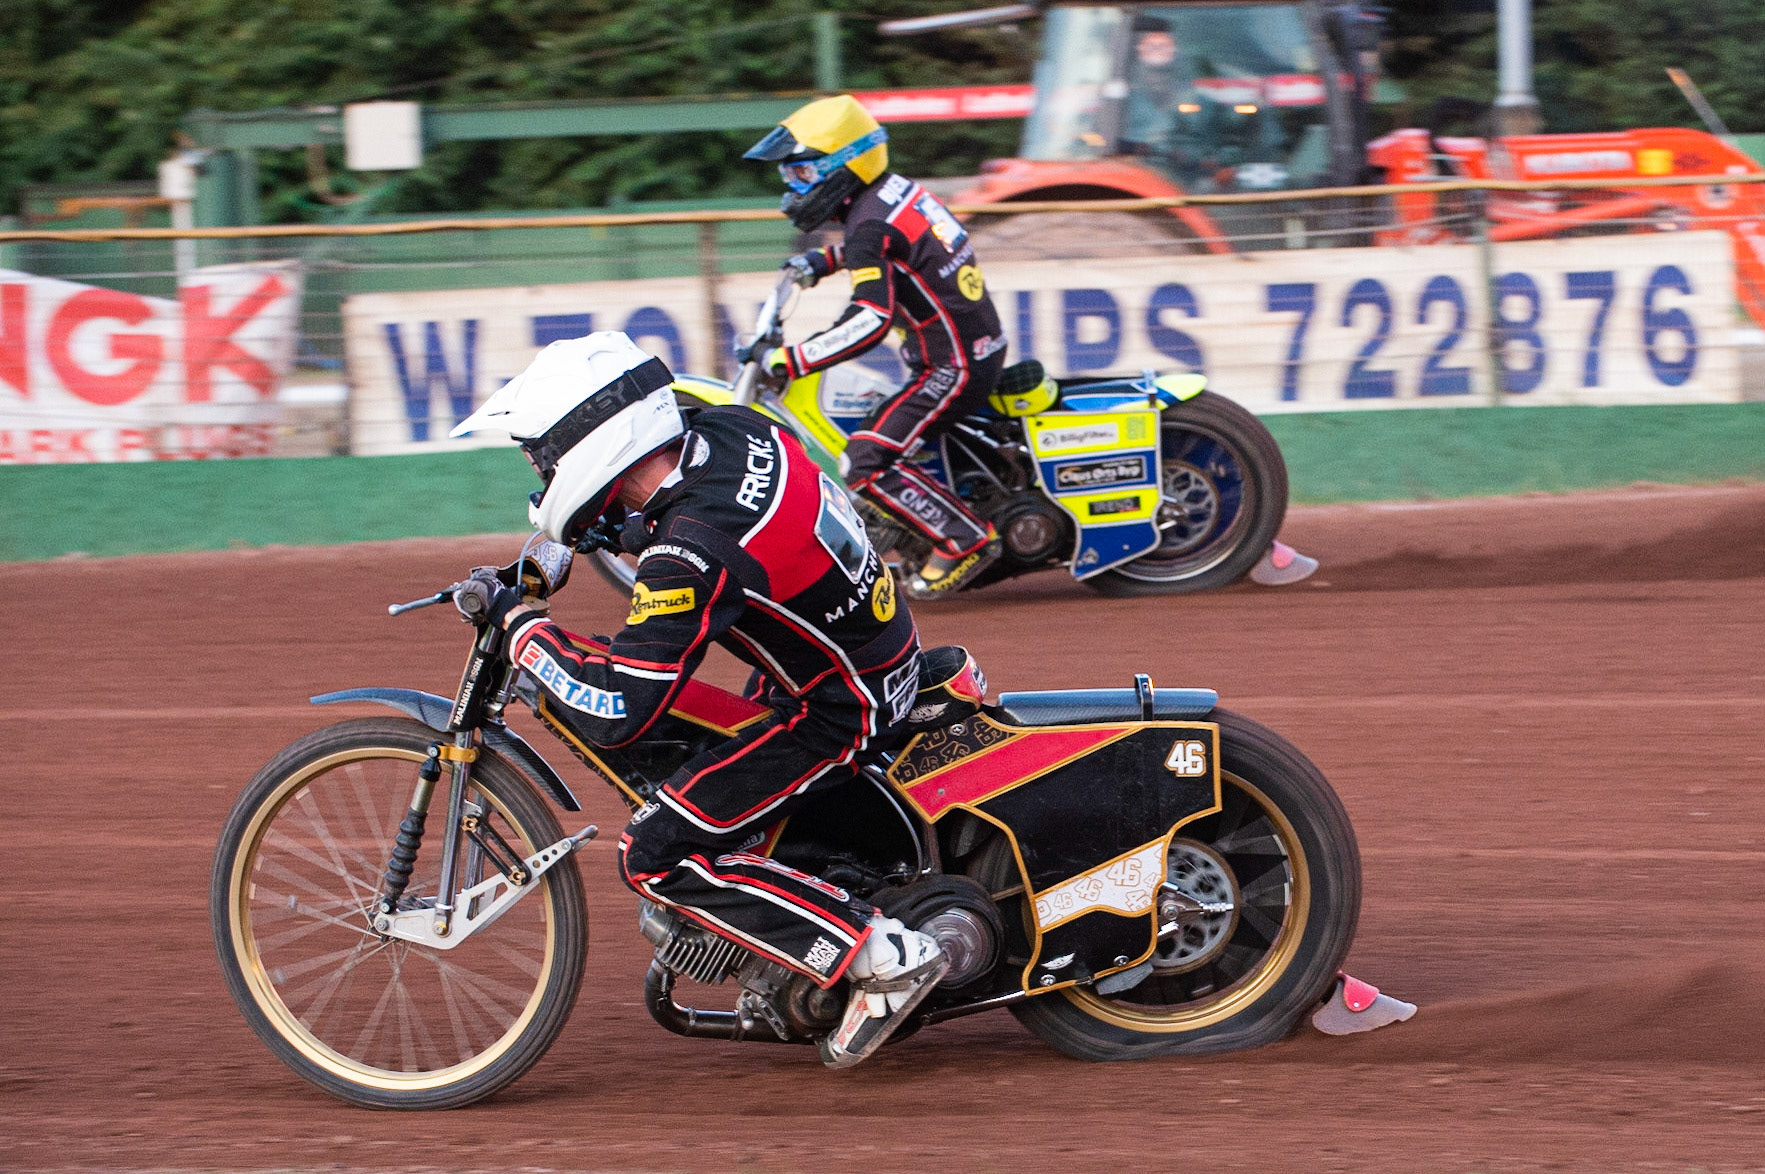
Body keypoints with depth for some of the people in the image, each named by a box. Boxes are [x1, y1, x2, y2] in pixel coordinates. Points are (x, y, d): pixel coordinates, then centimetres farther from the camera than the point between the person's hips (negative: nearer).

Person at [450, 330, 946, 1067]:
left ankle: (884, 958, -10)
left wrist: (515, 620, -20)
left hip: (836, 712, -9)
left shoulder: (691, 555, -32)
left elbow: (612, 712, -32)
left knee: (655, 856, -10)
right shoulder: (728, 427, -7)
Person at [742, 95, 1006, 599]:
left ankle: (966, 540, -10)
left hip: (953, 368, -10)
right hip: (981, 345, 10)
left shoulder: (871, 226, -21)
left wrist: (787, 362, -31)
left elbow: (871, 321, -33)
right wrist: (824, 260, 21)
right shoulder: (897, 190, 7)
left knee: (864, 463, -15)